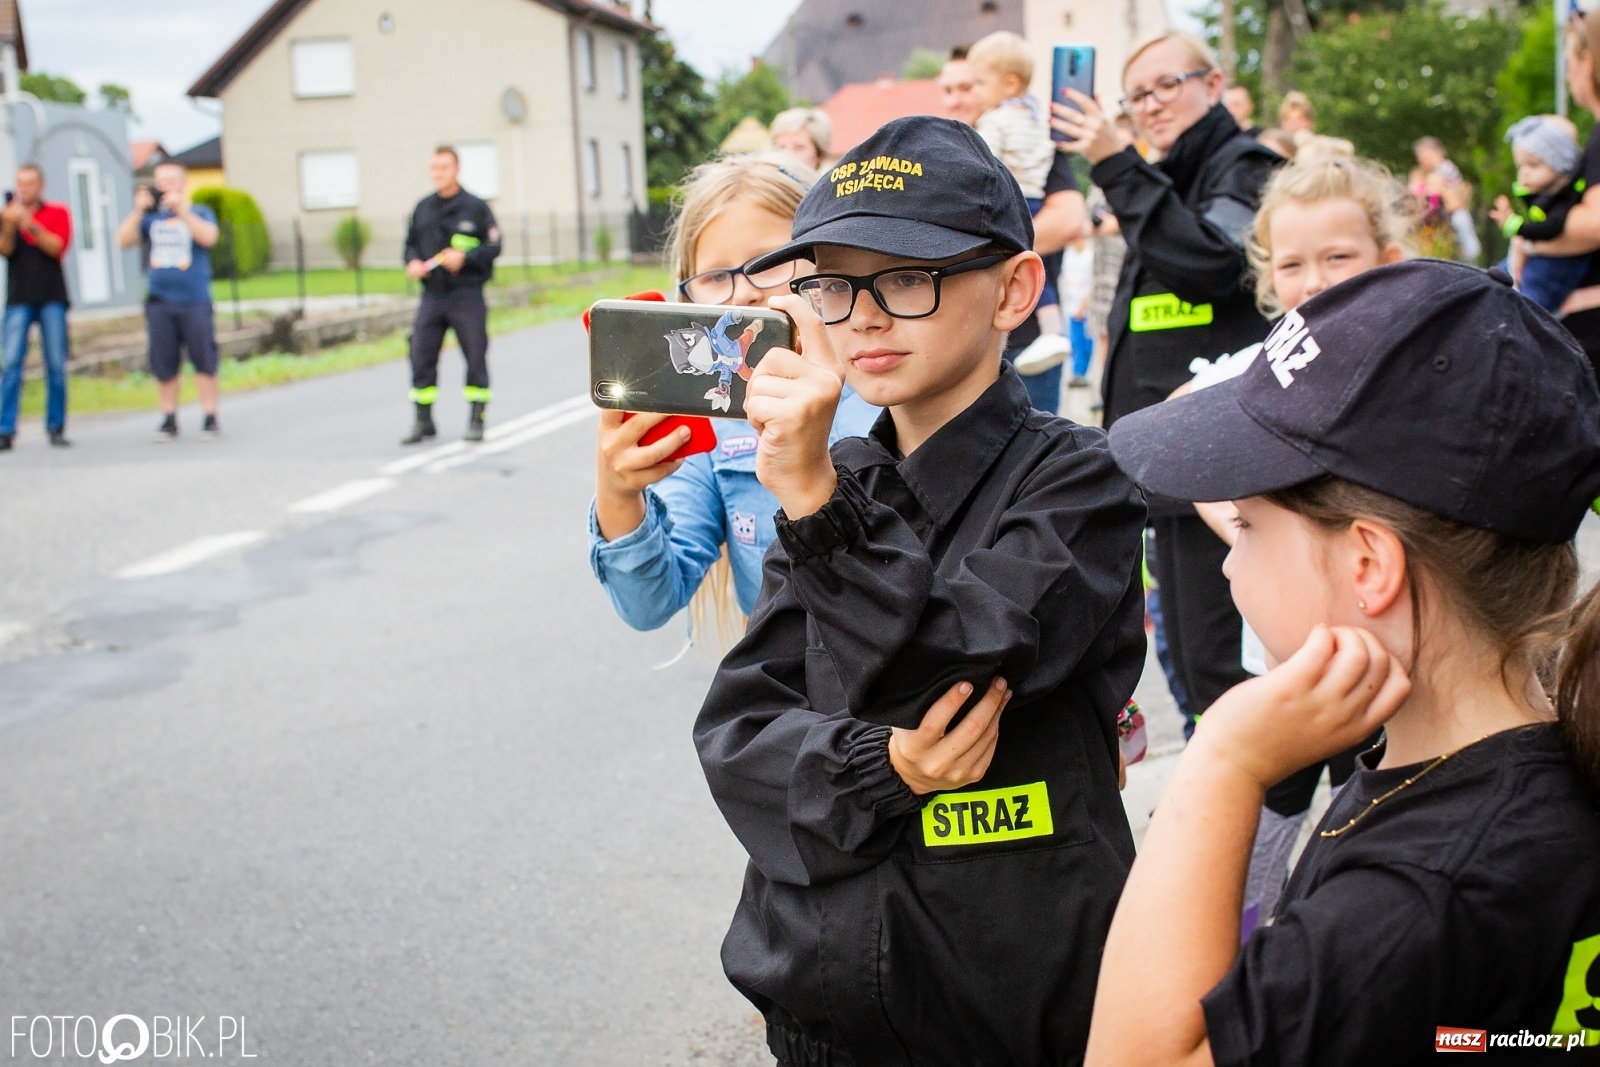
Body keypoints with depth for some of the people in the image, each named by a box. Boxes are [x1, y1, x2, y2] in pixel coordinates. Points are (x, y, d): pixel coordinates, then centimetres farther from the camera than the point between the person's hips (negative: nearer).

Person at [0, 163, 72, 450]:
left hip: (51, 298, 0)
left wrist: (31, 225, -19)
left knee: (56, 365, -1)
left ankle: (56, 427, 7)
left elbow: (58, 247, -6)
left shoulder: (57, 213, 9)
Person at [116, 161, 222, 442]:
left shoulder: (199, 213, 6)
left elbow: (209, 237, -13)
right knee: (163, 366, 4)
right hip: (159, 301, 3)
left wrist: (181, 210, -19)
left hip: (195, 301, -3)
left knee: (204, 362, -3)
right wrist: (138, 211, -9)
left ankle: (210, 418, 3)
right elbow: (124, 240, 2)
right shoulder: (150, 218, 13)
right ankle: (168, 420, 11)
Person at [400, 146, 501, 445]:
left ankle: (476, 420, 12)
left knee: (475, 356, 1)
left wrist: (465, 257, -18)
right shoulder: (423, 208, 10)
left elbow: (494, 246, -4)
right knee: (421, 356, 1)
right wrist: (412, 262, -2)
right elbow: (411, 243, 19)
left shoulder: (475, 207, -2)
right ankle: (423, 422, 11)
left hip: (467, 294, -4)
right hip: (432, 294, 4)